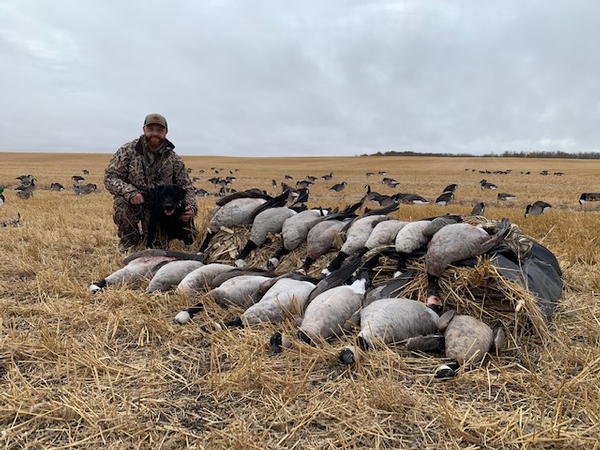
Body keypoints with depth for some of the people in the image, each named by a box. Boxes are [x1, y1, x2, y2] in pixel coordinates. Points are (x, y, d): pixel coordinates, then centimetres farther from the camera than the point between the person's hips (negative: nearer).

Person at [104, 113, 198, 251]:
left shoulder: (174, 159, -5)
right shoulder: (128, 150, -11)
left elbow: (186, 187, 0)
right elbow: (110, 177, -12)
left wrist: (191, 207, -22)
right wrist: (129, 191, -32)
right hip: (132, 202, -1)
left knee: (157, 246, -7)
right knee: (121, 204, -35)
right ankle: (130, 239, -4)